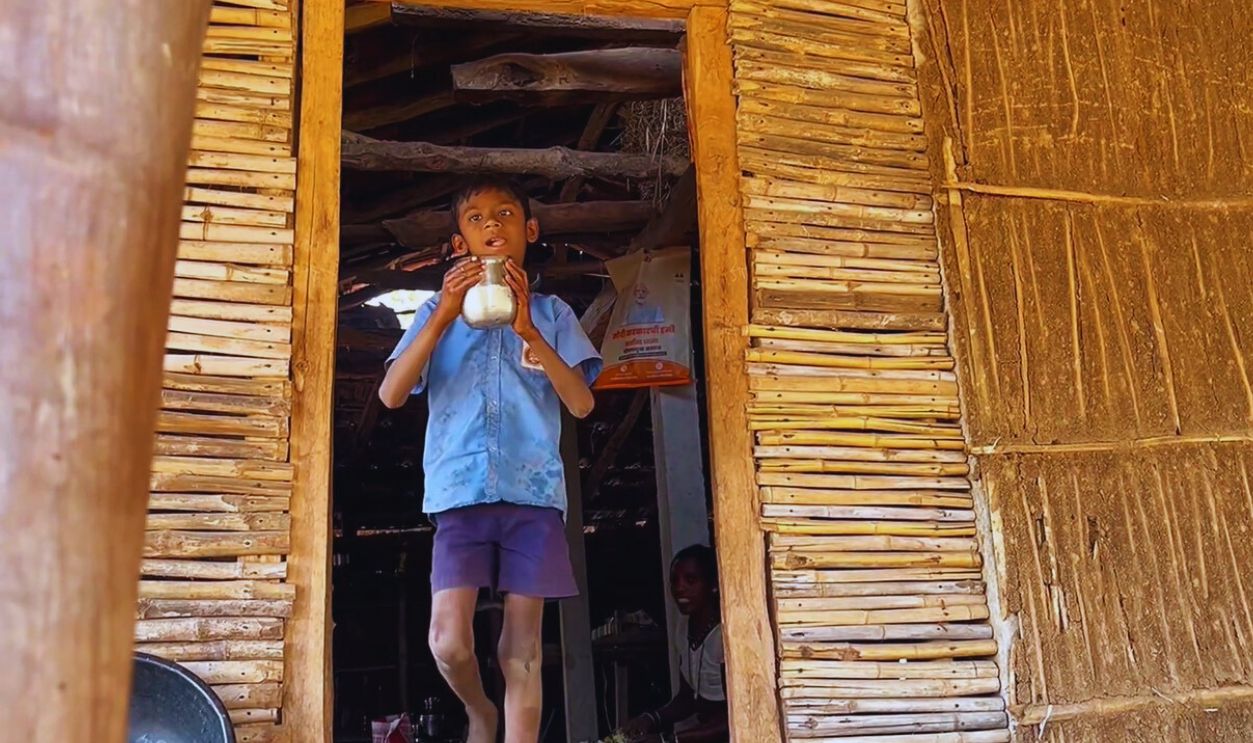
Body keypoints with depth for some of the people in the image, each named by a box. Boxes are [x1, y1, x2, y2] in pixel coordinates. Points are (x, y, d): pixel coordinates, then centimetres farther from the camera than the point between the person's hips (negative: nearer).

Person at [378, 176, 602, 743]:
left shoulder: (551, 313, 13)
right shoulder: (439, 310, 13)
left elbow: (582, 403, 0)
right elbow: (392, 395, 0)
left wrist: (528, 330, -11)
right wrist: (442, 318, -10)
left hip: (534, 491, 0)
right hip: (460, 492, 0)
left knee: (522, 646, 0)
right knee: (448, 642, -9)